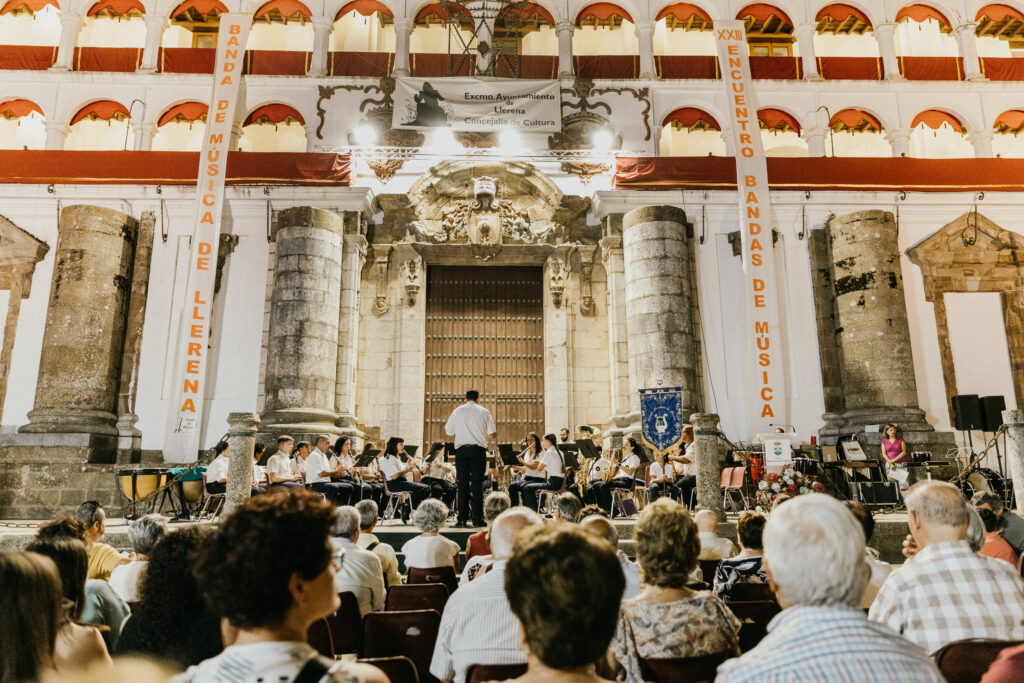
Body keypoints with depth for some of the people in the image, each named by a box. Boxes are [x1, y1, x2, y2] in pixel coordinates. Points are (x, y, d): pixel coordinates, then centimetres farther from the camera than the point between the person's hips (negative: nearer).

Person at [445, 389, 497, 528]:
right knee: (477, 484, 1)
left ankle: (462, 519, 2)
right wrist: (488, 440, 23)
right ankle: (477, 519, 0)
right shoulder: (484, 412, 3)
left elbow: (449, 432, 12)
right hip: (478, 449, -1)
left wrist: (448, 420, 29)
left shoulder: (457, 411, 6)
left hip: (461, 450, 1)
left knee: (462, 485, 4)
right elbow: (492, 435, 2)